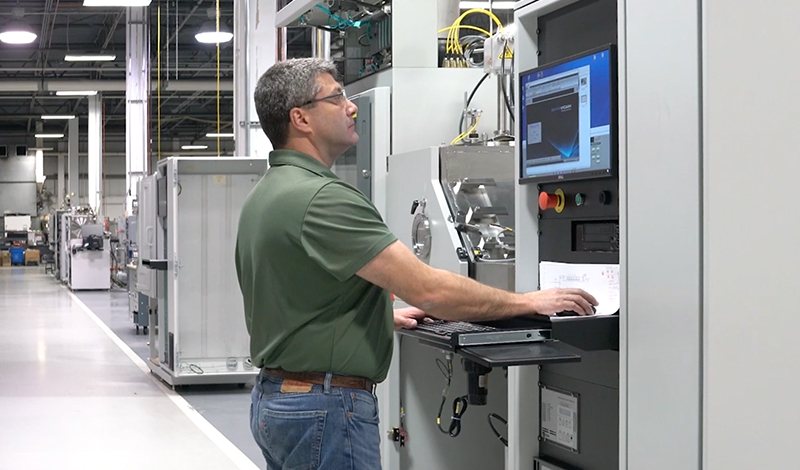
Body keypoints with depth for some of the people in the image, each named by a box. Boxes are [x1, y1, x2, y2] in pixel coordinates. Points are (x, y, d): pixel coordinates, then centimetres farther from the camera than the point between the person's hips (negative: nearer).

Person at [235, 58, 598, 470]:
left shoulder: (263, 197, 11)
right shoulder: (322, 199, -22)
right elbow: (428, 290, -25)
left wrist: (384, 315, 15)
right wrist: (528, 303, -15)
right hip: (326, 406, -10)